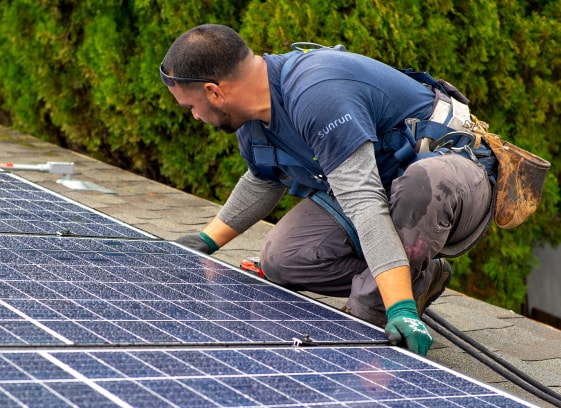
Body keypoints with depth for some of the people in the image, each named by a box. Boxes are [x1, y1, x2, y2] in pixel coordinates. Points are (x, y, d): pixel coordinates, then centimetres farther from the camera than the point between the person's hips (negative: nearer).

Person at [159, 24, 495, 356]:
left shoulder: (315, 95, -34)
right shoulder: (253, 115, -2)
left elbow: (364, 202, -41)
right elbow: (262, 182, 22)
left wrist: (401, 310, -46)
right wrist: (207, 241, 26)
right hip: (384, 183, 9)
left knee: (428, 181, -44)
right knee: (281, 258, -5)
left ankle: (372, 309, -24)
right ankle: (418, 274, 3)